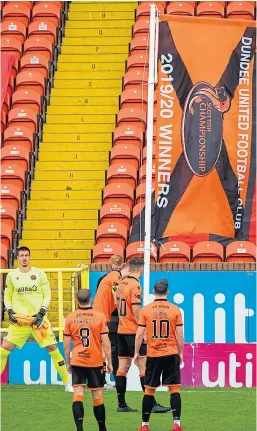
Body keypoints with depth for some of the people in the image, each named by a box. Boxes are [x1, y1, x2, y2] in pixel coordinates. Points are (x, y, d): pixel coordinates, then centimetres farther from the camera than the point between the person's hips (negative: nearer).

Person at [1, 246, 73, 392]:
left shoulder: (39, 274, 0)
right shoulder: (12, 275, 5)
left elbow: (47, 295, 3)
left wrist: (42, 313, -8)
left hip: (38, 318, -1)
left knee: (53, 349, -3)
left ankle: (67, 383, 7)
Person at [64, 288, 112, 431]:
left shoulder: (70, 318, -1)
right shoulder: (99, 316, -5)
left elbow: (66, 344, 3)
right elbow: (106, 343, -5)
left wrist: (68, 363, 15)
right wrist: (109, 363, 3)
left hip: (77, 362, 0)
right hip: (95, 363, 0)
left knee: (78, 395, -3)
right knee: (98, 396, 10)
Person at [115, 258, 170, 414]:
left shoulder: (121, 283, 11)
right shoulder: (135, 286, -13)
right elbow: (136, 311, -18)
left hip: (121, 330, 8)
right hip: (133, 331, -8)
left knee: (123, 367, 7)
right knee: (144, 366, -7)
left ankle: (122, 404, 8)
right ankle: (152, 404, -10)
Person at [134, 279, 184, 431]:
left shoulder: (146, 310, -1)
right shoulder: (175, 310, -2)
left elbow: (139, 334, -1)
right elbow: (180, 335, -1)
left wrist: (137, 353, 10)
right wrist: (181, 353, 10)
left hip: (153, 355, 1)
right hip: (171, 354, -1)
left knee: (149, 390, 9)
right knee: (174, 388, 2)